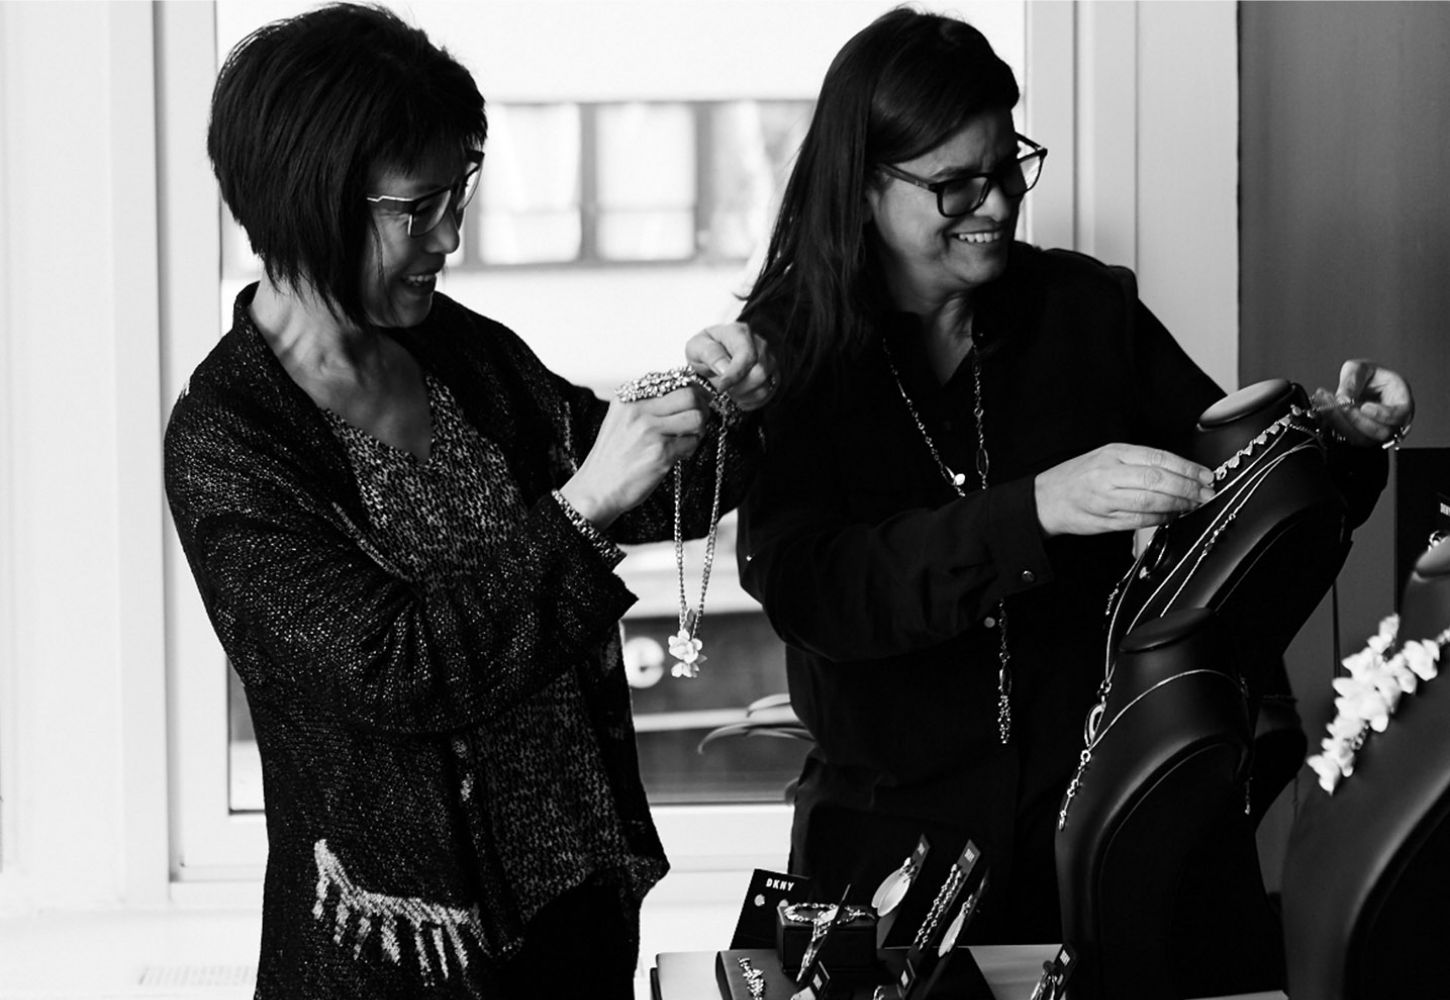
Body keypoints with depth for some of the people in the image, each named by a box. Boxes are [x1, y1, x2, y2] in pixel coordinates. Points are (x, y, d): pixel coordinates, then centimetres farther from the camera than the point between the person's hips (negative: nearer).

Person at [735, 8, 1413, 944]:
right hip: (898, 837, -2)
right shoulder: (787, 349, -9)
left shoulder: (1087, 307, -1)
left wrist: (1340, 436, -15)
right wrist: (1036, 510, -33)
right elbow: (803, 585, -22)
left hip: (1093, 815, 2)